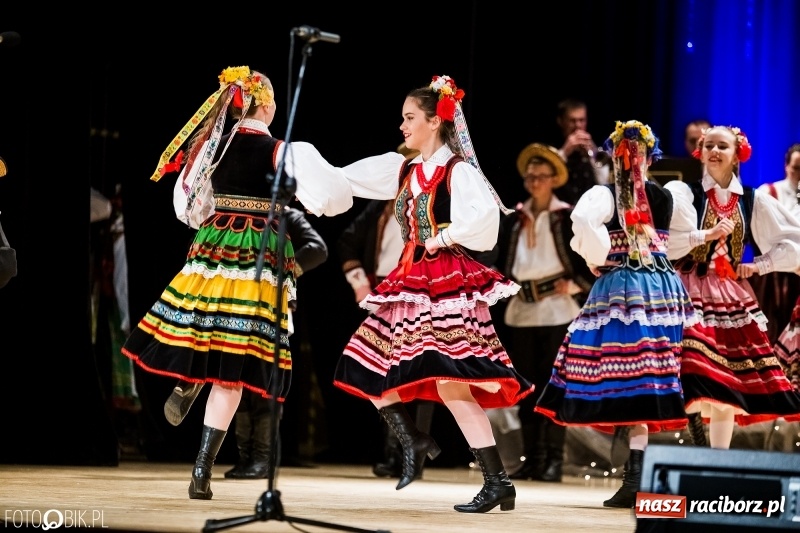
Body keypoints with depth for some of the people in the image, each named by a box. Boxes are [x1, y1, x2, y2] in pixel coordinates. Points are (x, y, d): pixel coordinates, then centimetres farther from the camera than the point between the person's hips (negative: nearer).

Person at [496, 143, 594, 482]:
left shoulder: (569, 217, 0)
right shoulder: (513, 219, 12)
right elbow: (502, 263, 16)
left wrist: (574, 285, -14)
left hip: (558, 311, -5)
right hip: (521, 311, 5)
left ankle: (553, 459, -4)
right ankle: (531, 458, 10)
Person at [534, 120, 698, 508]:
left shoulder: (606, 195, -4)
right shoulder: (666, 197, 8)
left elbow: (582, 219, -24)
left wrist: (596, 258, -9)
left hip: (619, 287, -3)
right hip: (665, 287, 3)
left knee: (631, 379, -4)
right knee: (655, 375, 5)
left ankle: (635, 477, -9)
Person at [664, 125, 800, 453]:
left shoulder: (753, 201, 8)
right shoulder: (681, 193, -2)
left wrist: (759, 266, 3)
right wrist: (707, 235, -16)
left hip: (733, 299, 4)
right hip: (690, 296, -4)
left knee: (730, 389, 2)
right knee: (701, 387, -19)